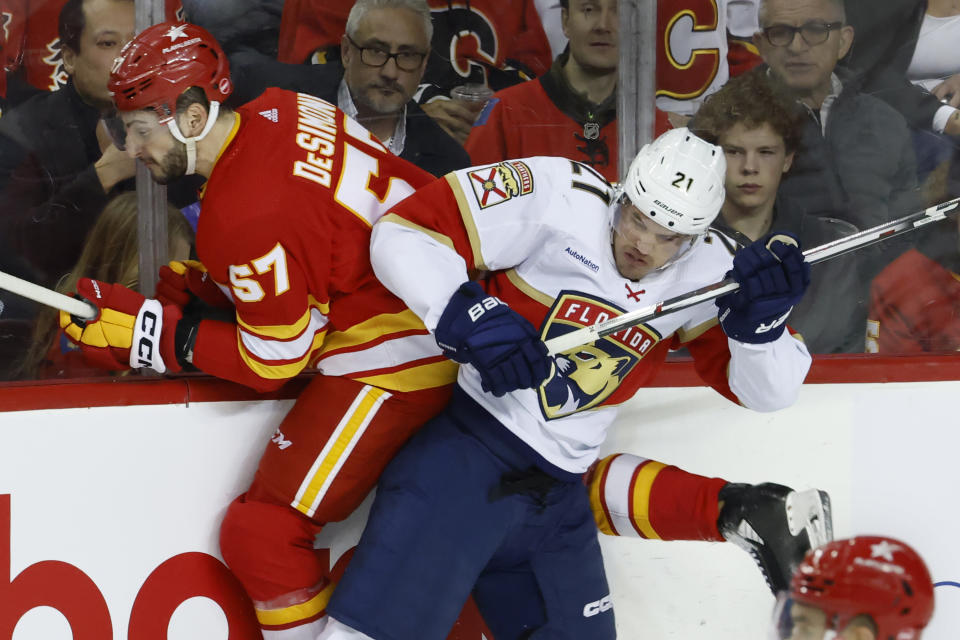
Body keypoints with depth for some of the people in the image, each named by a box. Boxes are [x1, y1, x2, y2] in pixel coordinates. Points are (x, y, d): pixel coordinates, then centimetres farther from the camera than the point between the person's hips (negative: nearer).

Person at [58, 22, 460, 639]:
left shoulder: (248, 215, -25)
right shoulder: (274, 112, 2)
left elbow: (273, 361, -16)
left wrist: (143, 330, -13)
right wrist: (192, 283, 10)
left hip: (394, 353, -10)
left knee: (261, 534, -8)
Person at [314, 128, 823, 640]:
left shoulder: (706, 272, 4)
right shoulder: (560, 195, -11)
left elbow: (766, 392, 5)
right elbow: (403, 231, -11)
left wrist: (759, 319, -15)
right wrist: (468, 316, -26)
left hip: (557, 498, 6)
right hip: (464, 461, -5)